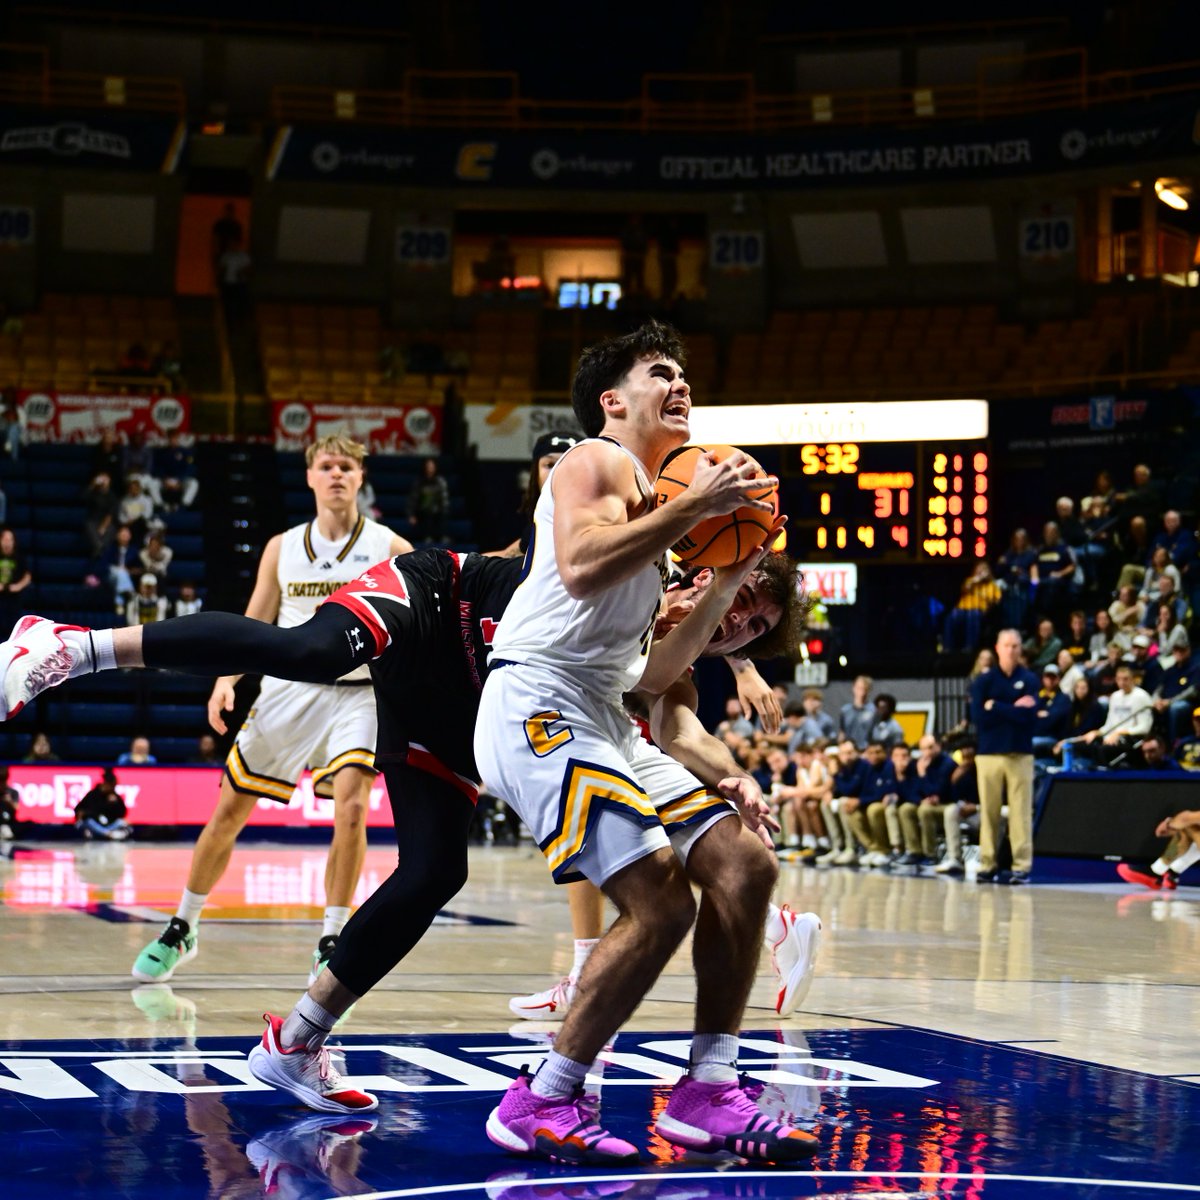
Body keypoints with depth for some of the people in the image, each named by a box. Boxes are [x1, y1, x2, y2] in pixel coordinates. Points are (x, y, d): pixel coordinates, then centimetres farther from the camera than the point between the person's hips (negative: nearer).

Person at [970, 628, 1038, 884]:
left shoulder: (1029, 680, 6)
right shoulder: (984, 681, 7)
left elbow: (1029, 715, -8)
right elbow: (978, 717, -6)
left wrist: (995, 707, -8)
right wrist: (1012, 709, -8)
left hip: (1020, 755, -1)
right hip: (989, 754, 1)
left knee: (1021, 813, -4)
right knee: (988, 812, 1)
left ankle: (1022, 867, -2)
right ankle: (987, 866, 7)